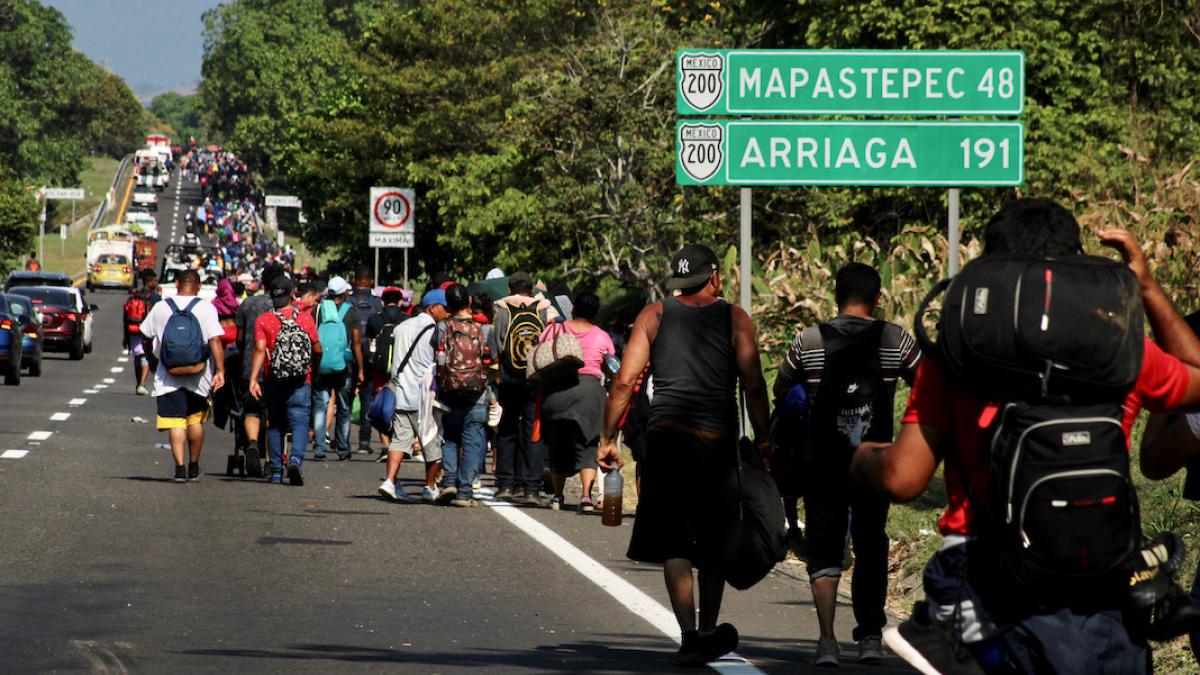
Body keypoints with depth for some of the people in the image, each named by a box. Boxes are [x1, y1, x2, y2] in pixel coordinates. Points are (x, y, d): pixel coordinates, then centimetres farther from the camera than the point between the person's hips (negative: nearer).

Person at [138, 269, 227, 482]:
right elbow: (215, 341, -12)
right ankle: (193, 467, 24)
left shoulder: (160, 308, 1)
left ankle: (180, 466, -17)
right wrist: (220, 371, -10)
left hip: (168, 378, 0)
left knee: (176, 422, -2)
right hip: (199, 377, 0)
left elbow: (146, 337, 10)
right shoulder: (206, 308, -4)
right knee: (195, 420, 16)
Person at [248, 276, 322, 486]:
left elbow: (260, 350, -13)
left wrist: (253, 379, -17)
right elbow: (317, 350, 8)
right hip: (300, 382, -1)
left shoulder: (263, 320, -2)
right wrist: (313, 368, 28)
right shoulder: (305, 319, 1)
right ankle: (296, 460, -29)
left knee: (274, 425, 13)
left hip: (273, 382, 1)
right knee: (300, 423, -5)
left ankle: (276, 471, 14)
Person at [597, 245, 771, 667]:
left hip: (666, 438, 0)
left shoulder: (654, 316, 6)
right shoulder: (734, 319, 5)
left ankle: (690, 637, -11)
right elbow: (754, 386, -1)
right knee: (713, 542, 15)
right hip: (717, 440, 0)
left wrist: (608, 438, 7)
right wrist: (762, 440, 8)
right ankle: (709, 634, 26)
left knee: (673, 544, 1)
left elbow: (625, 381, 1)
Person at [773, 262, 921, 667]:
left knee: (824, 547, 0)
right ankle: (870, 636, 21)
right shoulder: (895, 341, -3)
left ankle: (827, 639, -16)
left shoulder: (808, 341, -3)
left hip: (823, 464, -1)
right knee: (871, 546, 16)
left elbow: (780, 393, 10)